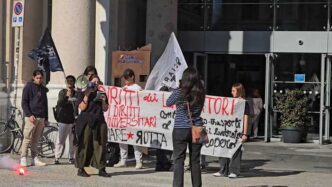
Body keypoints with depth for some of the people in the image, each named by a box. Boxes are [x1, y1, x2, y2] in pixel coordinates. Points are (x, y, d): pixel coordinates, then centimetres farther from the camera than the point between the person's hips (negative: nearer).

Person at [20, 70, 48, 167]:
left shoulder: (43, 89, 18)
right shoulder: (28, 87, 1)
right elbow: (24, 102, -4)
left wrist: (46, 118, 16)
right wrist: (29, 115, -14)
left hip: (41, 118, 5)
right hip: (31, 117, -5)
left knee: (36, 140, 5)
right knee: (27, 138, -8)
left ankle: (34, 159, 6)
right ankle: (23, 158, -8)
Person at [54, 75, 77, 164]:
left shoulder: (76, 93, 10)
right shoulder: (62, 92, 4)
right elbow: (60, 103, -11)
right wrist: (67, 96, -24)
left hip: (73, 120, 2)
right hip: (63, 120, -2)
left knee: (73, 140, 4)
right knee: (60, 139, -4)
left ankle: (71, 157, 13)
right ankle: (57, 158, -1)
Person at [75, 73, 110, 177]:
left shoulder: (101, 94, 16)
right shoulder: (82, 94, 4)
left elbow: (105, 109, 13)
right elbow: (82, 107, -8)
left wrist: (103, 100, -4)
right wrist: (86, 96, -14)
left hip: (99, 122, 4)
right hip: (86, 123, -4)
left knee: (100, 145, 1)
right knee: (85, 145, -4)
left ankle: (101, 169, 5)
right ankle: (80, 169, 1)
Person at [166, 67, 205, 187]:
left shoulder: (179, 92, -10)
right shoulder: (200, 93, -2)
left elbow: (168, 103, 8)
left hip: (180, 130, -3)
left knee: (178, 160, 0)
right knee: (195, 160, 11)